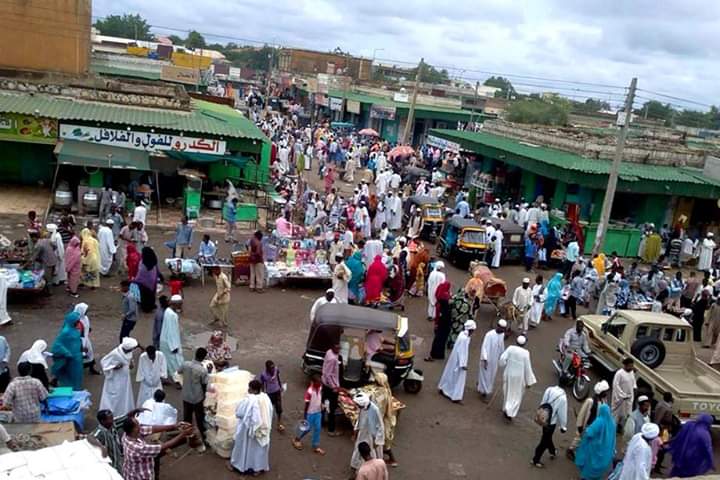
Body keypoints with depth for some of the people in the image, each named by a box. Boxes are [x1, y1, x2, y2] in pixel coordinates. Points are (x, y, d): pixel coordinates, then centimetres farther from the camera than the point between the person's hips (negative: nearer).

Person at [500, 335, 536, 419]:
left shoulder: (510, 348, -13)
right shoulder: (525, 353, -18)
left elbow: (502, 358, -15)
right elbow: (527, 368, -13)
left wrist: (505, 366, 8)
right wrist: (529, 381, -4)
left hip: (508, 374, 3)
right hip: (519, 377, -3)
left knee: (507, 392, 22)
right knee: (517, 395, 12)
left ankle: (506, 409, 36)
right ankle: (510, 412, 2)